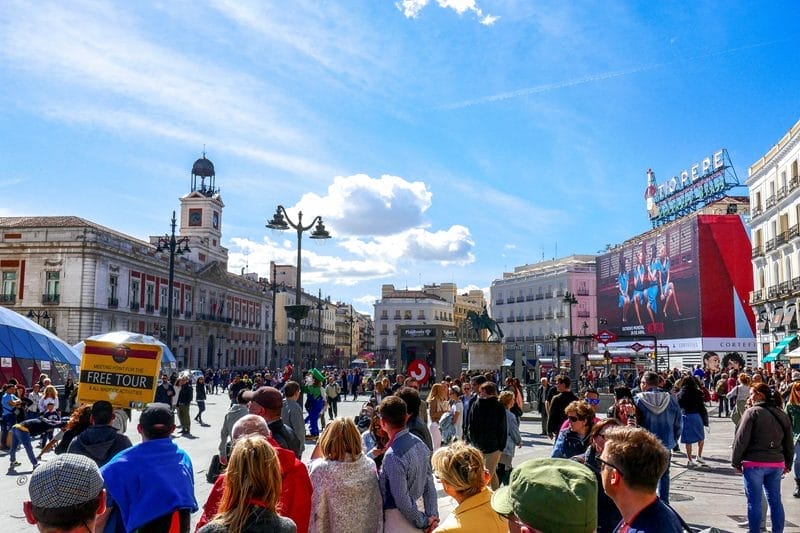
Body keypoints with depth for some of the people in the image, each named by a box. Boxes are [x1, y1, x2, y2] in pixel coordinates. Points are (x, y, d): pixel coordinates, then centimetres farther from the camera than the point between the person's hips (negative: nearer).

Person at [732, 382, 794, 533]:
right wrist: (787, 464, 25)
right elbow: (789, 443, 16)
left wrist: (736, 461, -4)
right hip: (776, 464, 6)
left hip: (754, 463, -6)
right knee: (775, 500, 14)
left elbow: (741, 439, -12)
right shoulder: (782, 415, 9)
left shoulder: (752, 412, -10)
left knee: (754, 502, 3)